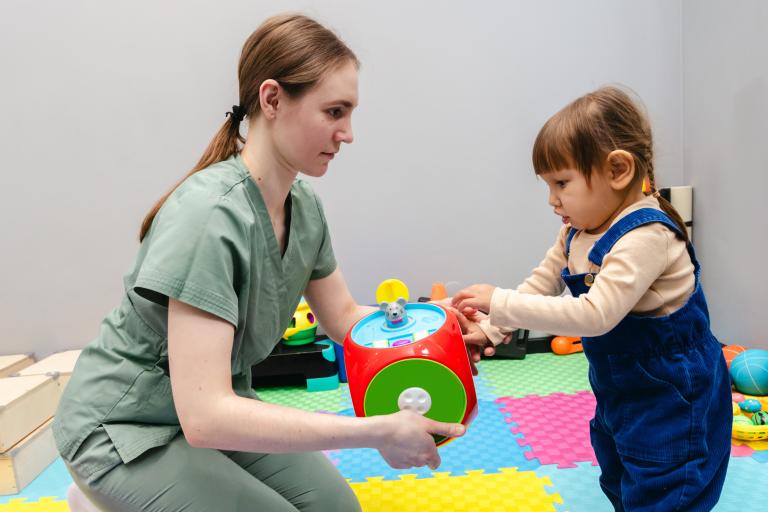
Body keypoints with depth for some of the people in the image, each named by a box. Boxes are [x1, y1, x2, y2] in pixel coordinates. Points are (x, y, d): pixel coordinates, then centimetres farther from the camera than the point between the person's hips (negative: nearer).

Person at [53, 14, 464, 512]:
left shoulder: (305, 205, -9)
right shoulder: (209, 213, -31)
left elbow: (344, 316, 4)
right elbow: (204, 416, -35)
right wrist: (377, 433, -35)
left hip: (217, 411, 6)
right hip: (122, 428, -6)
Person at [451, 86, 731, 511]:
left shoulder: (646, 236, -30)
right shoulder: (577, 231, -1)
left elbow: (595, 314, -39)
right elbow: (540, 284, 3)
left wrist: (500, 304, -38)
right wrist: (489, 330, -10)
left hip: (671, 396, -9)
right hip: (619, 387, 9)